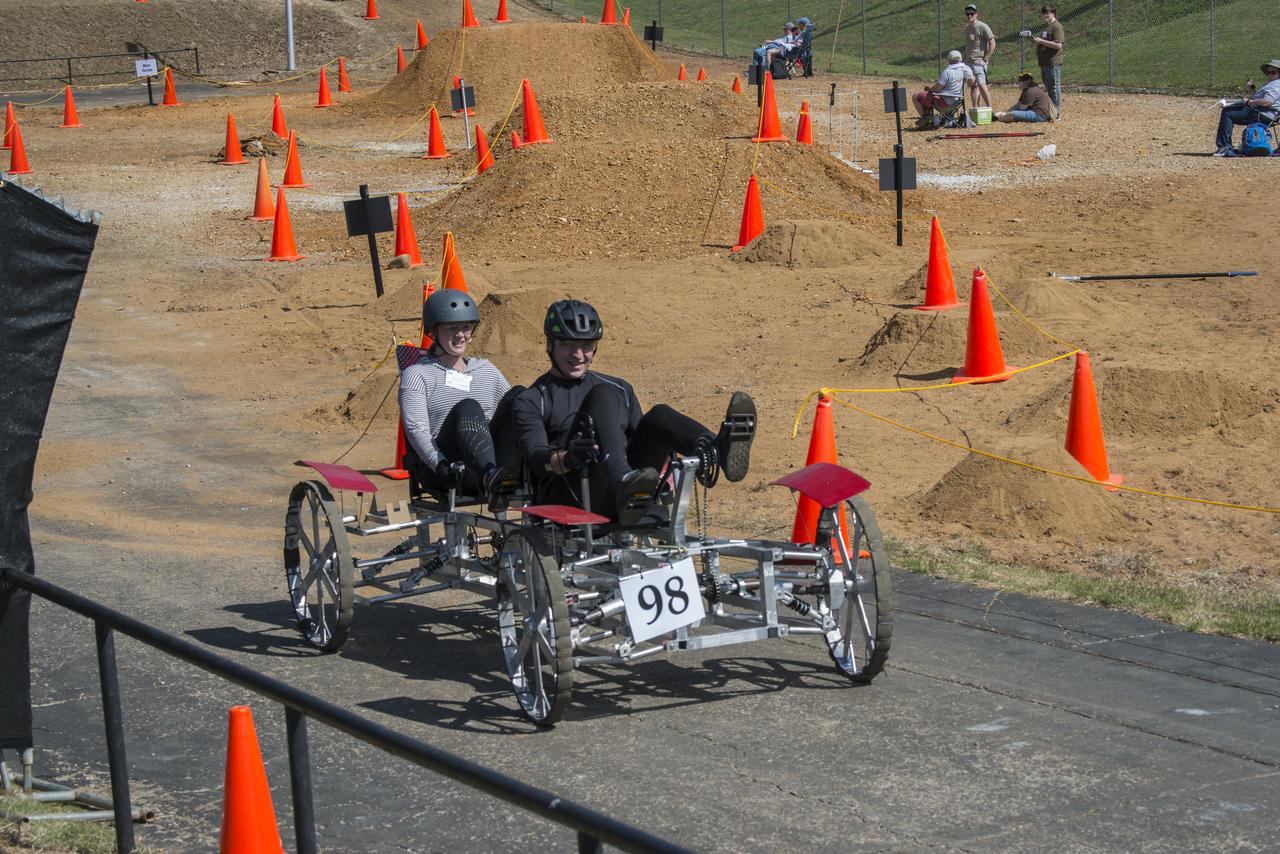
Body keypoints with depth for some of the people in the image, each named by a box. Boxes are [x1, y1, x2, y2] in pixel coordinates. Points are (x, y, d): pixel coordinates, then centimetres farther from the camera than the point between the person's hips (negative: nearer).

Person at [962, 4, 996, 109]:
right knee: (972, 85, 6)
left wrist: (985, 59, -12)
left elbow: (992, 44, -9)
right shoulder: (967, 28, 15)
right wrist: (965, 58, 15)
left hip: (979, 61, -8)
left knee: (981, 84, -17)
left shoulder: (982, 27, -8)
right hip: (968, 61, 8)